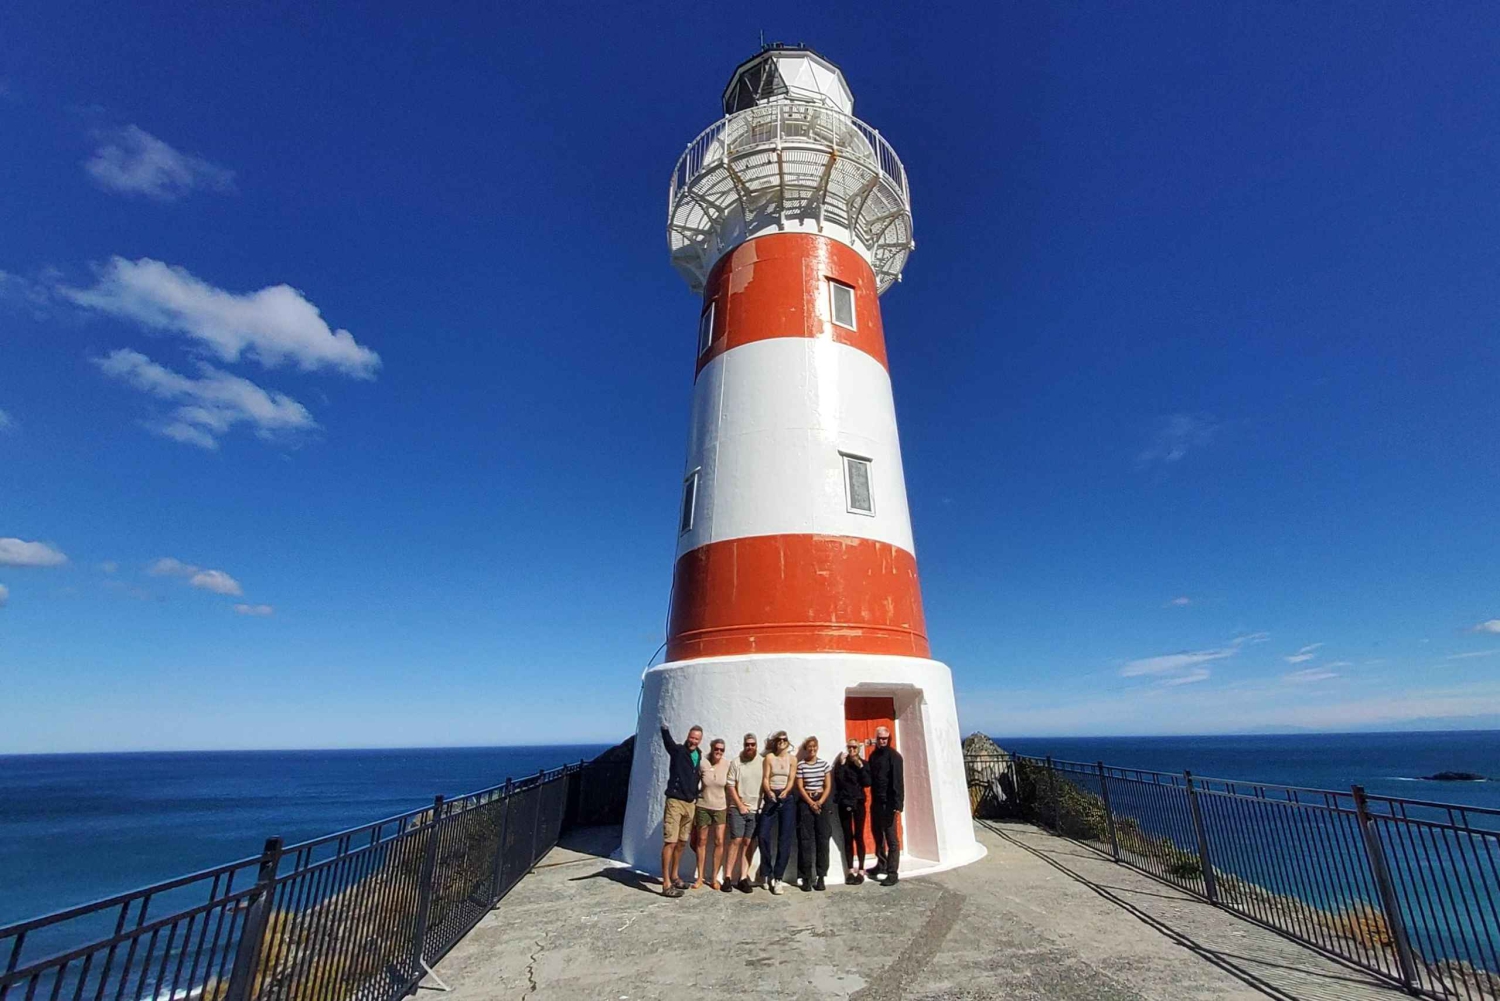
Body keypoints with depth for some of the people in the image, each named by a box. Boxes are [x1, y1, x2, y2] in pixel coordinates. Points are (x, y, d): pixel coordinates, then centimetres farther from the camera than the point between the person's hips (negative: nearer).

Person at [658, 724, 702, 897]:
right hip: (675, 801, -6)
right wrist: (664, 726, -50)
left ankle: (673, 876, 30)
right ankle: (666, 884, -2)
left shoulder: (699, 755, 8)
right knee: (670, 842, -7)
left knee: (681, 842, 15)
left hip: (690, 803, 6)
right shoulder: (677, 750, -10)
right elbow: (667, 739, -30)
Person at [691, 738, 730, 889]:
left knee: (719, 842, -1)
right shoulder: (702, 765, -13)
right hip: (703, 807, 0)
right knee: (701, 841, 9)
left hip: (720, 808, 0)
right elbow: (694, 784, -1)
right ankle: (700, 877, 22)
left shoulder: (727, 765, -11)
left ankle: (714, 878, 14)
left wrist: (730, 805, 0)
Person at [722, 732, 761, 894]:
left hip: (756, 809, 1)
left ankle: (743, 878, 10)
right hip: (738, 808, -1)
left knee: (748, 843, 4)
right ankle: (728, 877, 3)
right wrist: (740, 805, -7)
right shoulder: (735, 762, -3)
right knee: (736, 841, -4)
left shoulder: (762, 762, -1)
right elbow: (730, 786, -3)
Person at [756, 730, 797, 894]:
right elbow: (765, 778, -3)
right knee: (763, 835, -8)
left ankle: (778, 878, 7)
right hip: (770, 798, -1)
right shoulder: (769, 757, 4)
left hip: (787, 800, 1)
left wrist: (785, 792, -22)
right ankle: (768, 873, 12)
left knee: (784, 839, -1)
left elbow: (791, 780, -2)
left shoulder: (792, 759, 7)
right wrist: (769, 792, -22)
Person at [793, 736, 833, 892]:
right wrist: (811, 803, -11)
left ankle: (821, 877, 8)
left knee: (823, 839, 1)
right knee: (805, 840, -1)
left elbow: (828, 786, 4)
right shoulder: (800, 765, -2)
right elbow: (800, 787, -4)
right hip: (805, 803, -2)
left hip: (821, 803, 2)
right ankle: (806, 877, 5)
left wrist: (820, 802, -8)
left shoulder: (824, 764, 5)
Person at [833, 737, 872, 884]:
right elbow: (838, 781, -10)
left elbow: (867, 783, -6)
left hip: (858, 803, 0)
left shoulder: (863, 763, 4)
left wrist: (860, 767, -14)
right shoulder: (841, 763, 3)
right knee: (848, 837, 3)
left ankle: (861, 870, 7)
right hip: (844, 803, 0)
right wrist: (841, 764, -16)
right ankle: (850, 870, 10)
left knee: (859, 836, -1)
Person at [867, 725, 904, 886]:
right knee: (878, 836, 18)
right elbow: (870, 778, 12)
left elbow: (898, 781, -16)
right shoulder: (873, 755, 11)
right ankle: (881, 865, 32)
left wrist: (897, 804, -22)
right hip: (876, 802, 7)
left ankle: (893, 873, 5)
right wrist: (873, 799, 4)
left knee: (891, 839, -1)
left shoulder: (893, 755, -10)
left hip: (888, 803, -7)